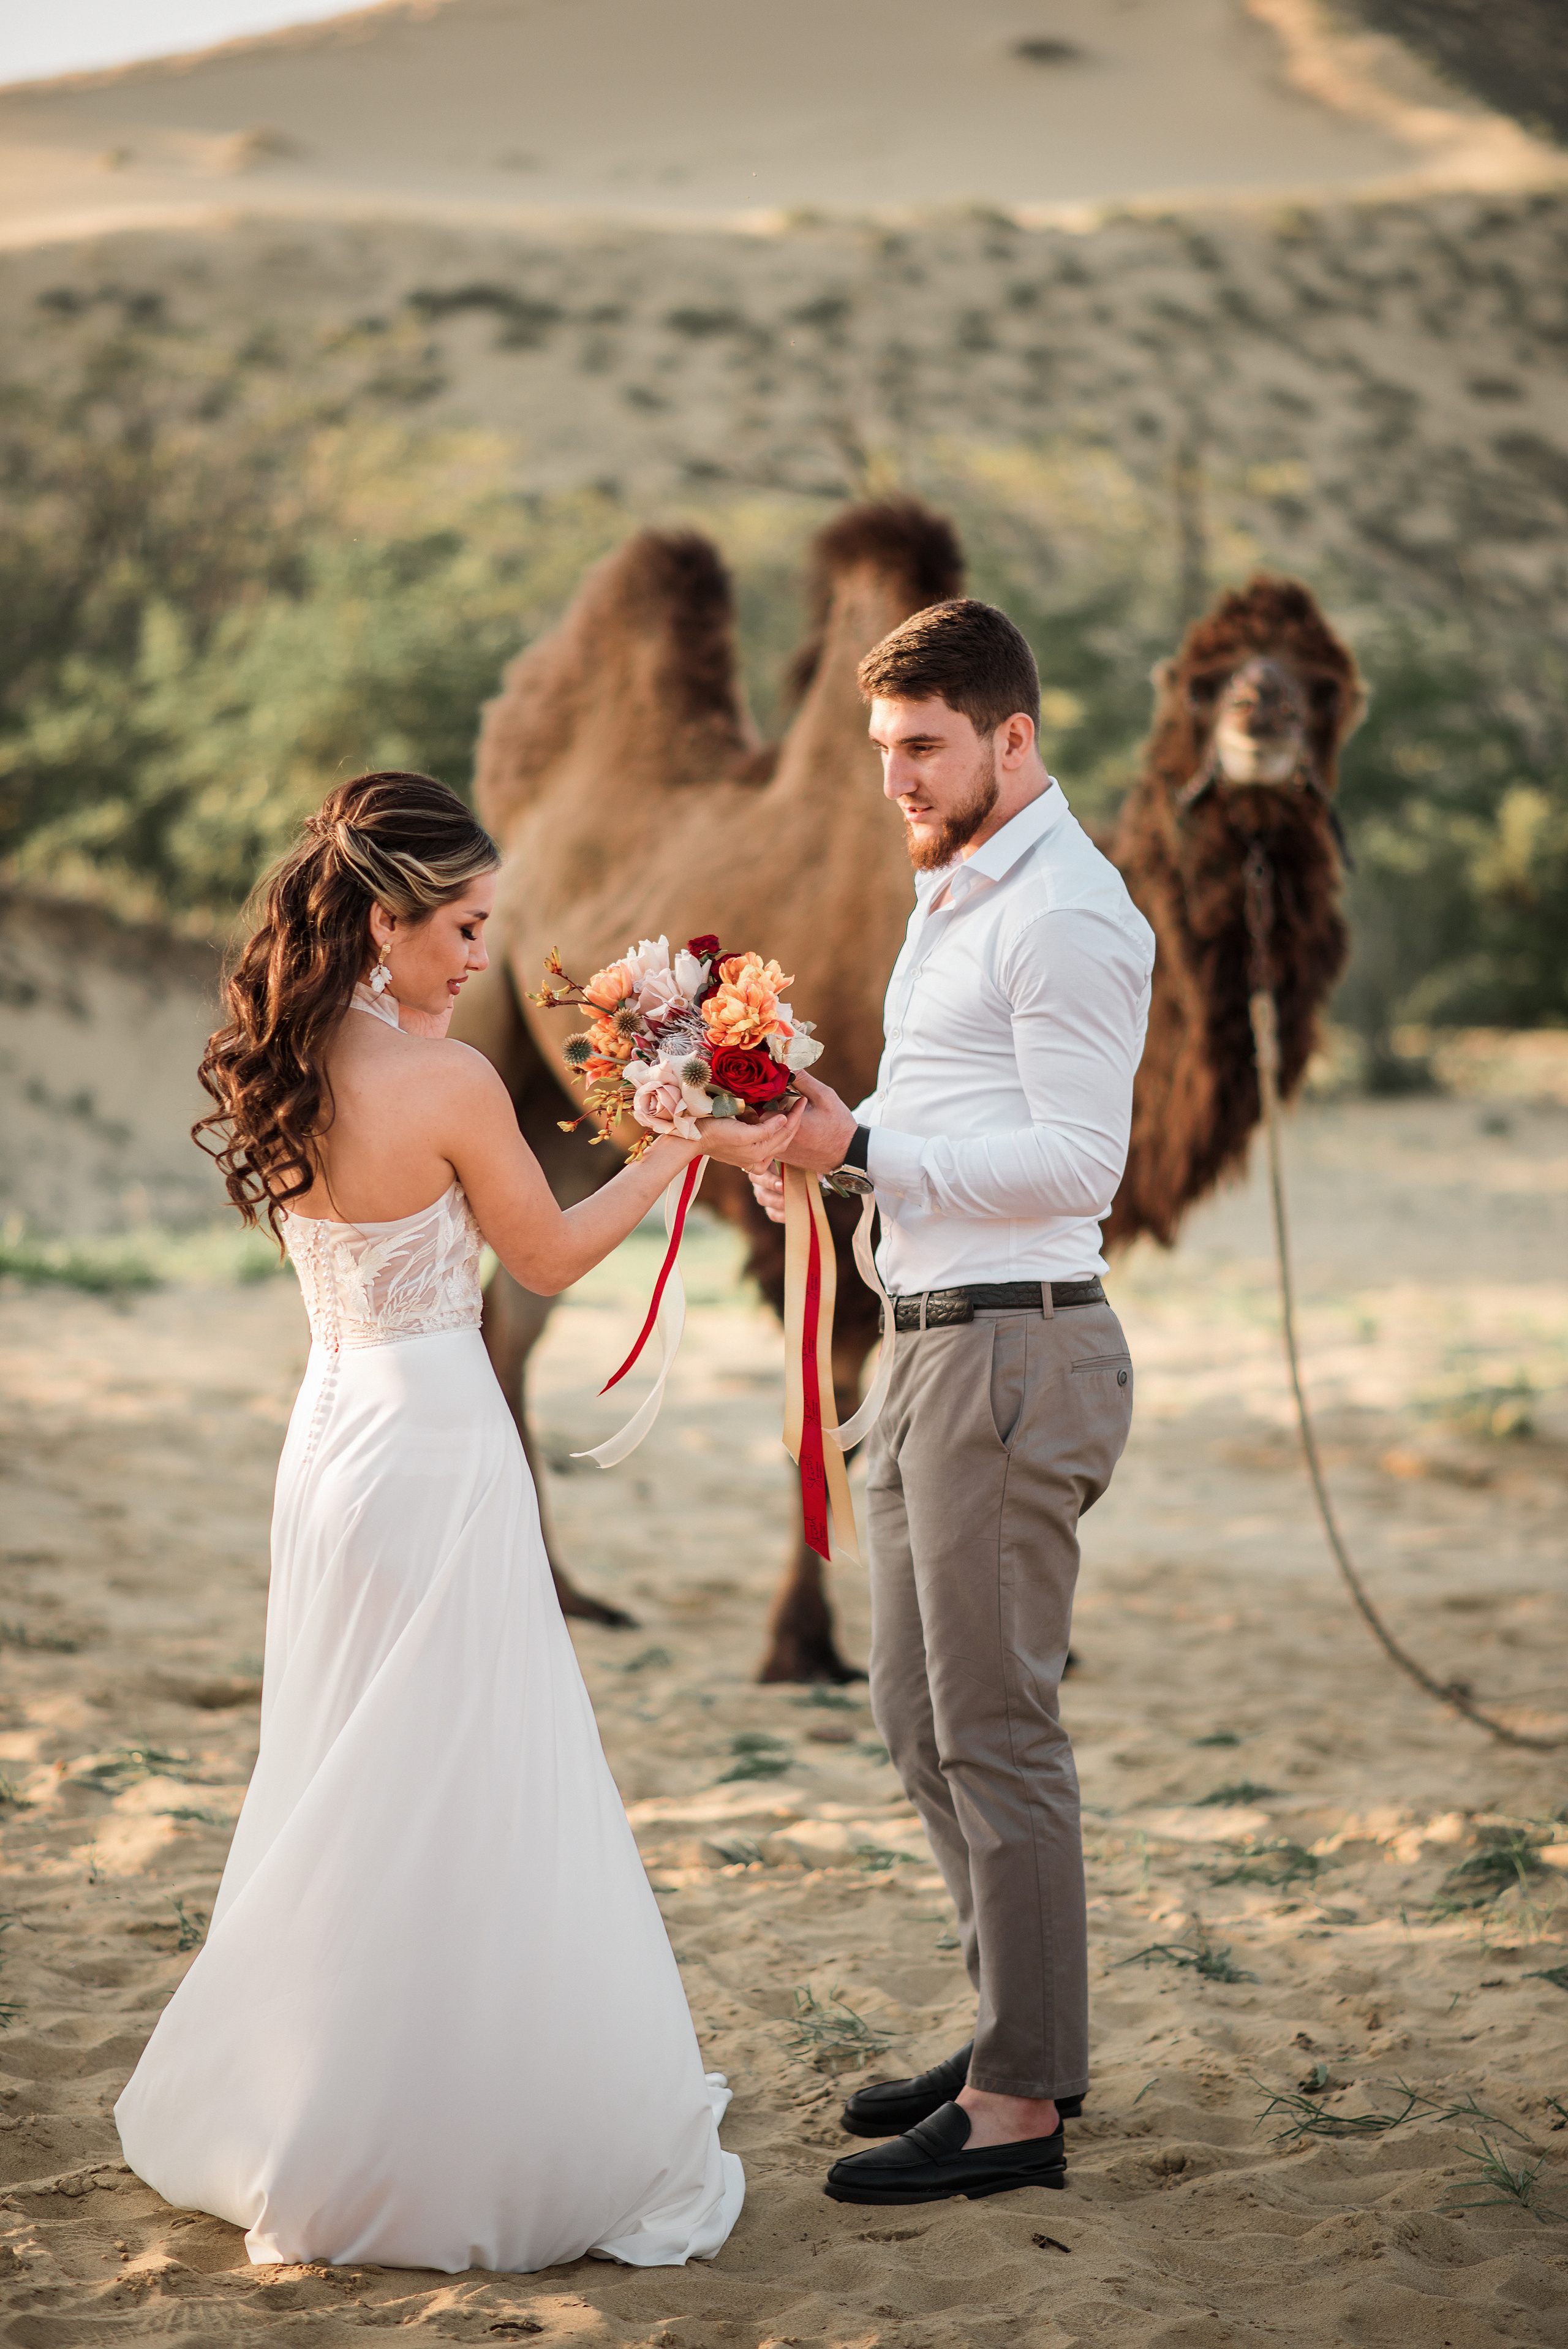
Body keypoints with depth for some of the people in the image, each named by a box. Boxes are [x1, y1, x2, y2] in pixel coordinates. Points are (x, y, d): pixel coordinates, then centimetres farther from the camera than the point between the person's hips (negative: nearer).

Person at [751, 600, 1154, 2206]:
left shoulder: (1065, 913, -14)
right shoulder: (952, 897, 18)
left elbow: (1076, 1160, -20)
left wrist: (860, 1150, -22)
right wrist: (811, 1146, 7)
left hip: (1015, 1350, -10)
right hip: (932, 1344, 10)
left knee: (994, 1729, -5)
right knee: (917, 1716, 16)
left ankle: (1017, 2107, 3)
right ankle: (1026, 2031, 28)